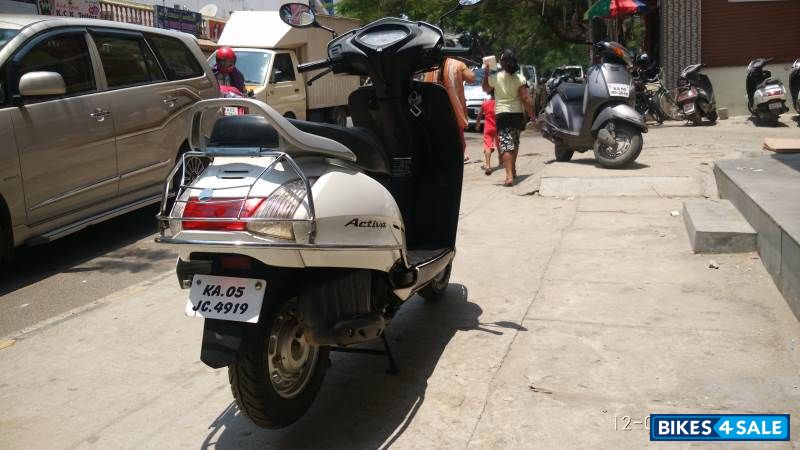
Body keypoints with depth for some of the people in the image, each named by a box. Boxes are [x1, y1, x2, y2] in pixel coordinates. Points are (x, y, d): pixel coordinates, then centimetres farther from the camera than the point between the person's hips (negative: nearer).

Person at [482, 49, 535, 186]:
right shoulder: (520, 78, -4)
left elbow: (485, 88, 16)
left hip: (501, 114, -2)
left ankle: (509, 176, -21)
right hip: (517, 113, 2)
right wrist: (532, 115, 0)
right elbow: (525, 99, -7)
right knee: (515, 142, 21)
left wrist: (486, 73, 23)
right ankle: (513, 170, 38)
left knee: (506, 144, -7)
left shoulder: (495, 77, -5)